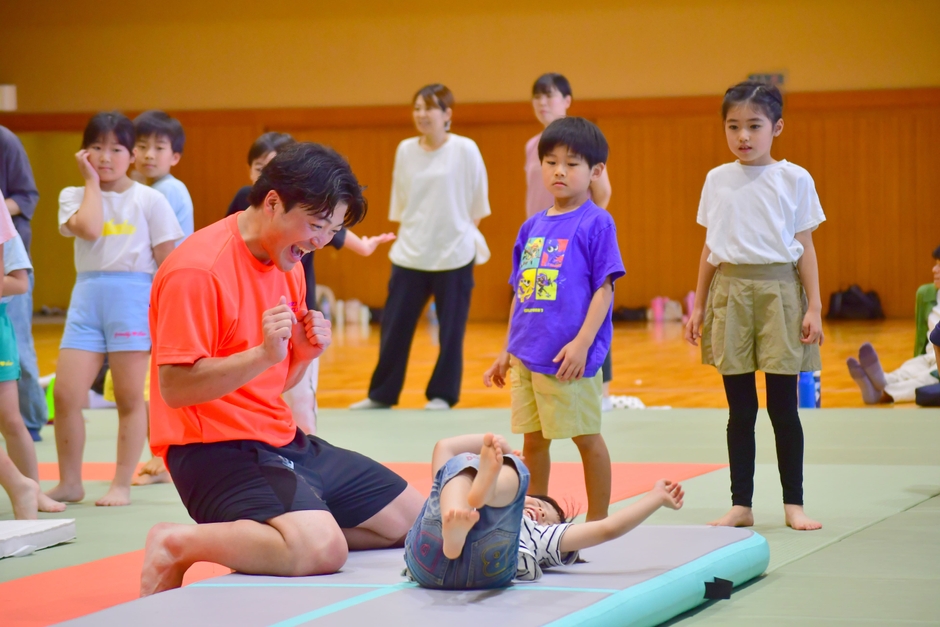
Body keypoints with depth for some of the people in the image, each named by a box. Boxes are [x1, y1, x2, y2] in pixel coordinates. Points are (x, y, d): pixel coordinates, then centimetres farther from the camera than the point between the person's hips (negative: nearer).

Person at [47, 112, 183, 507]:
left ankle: (121, 485, 11)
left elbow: (168, 262, 2)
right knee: (65, 394, -3)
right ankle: (69, 483, 11)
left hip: (133, 295, -3)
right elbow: (88, 228, -13)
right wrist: (91, 182, -3)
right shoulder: (74, 196, 9)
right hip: (87, 296, 3)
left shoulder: (148, 200, 2)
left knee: (129, 398, 3)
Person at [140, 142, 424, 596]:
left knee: (415, 519, 9)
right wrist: (264, 353, -29)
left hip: (282, 439, 10)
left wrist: (305, 353, -2)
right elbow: (175, 388, -21)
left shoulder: (290, 265, 13)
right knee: (320, 548, -32)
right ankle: (178, 545, -12)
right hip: (216, 448, -10)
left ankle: (258, 538, 11)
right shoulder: (197, 270, -16)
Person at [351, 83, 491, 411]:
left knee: (450, 329, 4)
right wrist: (412, 233, 8)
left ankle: (442, 394, 16)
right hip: (409, 253, 3)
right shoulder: (405, 150, 4)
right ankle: (382, 394, 14)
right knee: (395, 326, 4)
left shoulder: (465, 150, -6)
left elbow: (477, 201, 2)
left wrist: (467, 233, 4)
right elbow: (400, 200, 10)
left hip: (454, 255, -3)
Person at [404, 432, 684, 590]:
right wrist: (497, 444, 55)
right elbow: (444, 448, 48)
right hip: (428, 553, 2)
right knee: (462, 463, -9)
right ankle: (454, 529, -49)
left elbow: (608, 528, 35)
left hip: (487, 564, -2)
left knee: (511, 469, -7)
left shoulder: (541, 536, 42)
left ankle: (485, 489, -53)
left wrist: (657, 497, 41)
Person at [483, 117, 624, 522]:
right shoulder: (533, 227, 13)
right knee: (532, 440, 12)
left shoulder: (596, 223, -5)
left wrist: (582, 342, -18)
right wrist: (508, 350, 17)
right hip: (526, 357, 6)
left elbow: (604, 289, -9)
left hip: (569, 357, -6)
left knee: (586, 436, 3)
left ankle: (598, 521, 12)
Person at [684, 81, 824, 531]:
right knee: (740, 409, 6)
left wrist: (814, 307, -4)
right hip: (730, 292, 2)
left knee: (783, 406, 1)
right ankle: (741, 505, 11)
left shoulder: (794, 180, 0)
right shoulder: (717, 181, 7)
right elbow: (710, 247, 12)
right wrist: (698, 305, 11)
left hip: (779, 291, -2)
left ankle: (793, 503, 10)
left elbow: (805, 247, 1)